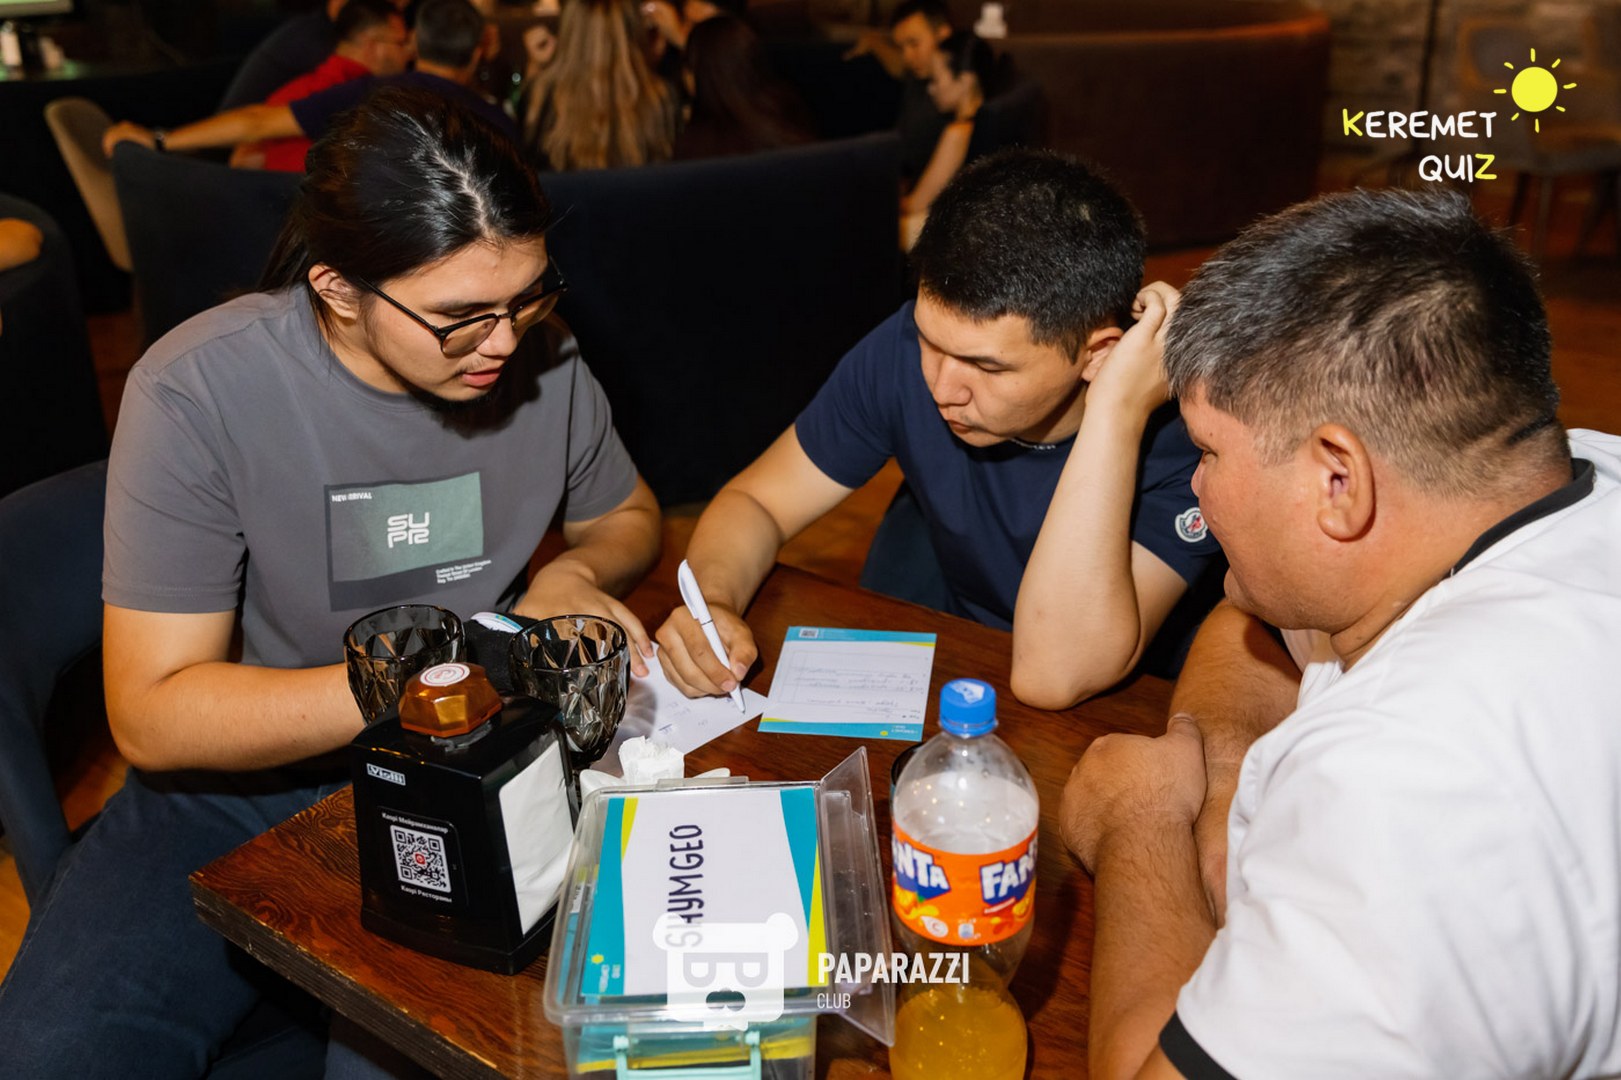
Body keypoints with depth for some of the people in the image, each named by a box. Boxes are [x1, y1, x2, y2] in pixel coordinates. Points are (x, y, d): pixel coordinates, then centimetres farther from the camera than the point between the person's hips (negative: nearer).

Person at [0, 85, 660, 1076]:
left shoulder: (541, 357, -5)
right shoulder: (200, 391, -17)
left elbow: (627, 517, 15)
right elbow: (152, 715, -18)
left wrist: (574, 575, -8)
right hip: (240, 782, -1)